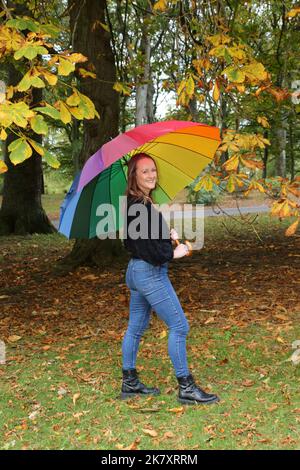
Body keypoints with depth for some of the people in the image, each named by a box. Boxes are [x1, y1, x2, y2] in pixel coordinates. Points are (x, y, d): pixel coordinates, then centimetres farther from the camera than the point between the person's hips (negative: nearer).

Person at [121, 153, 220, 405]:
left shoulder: (136, 203, 9)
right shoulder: (140, 206, -22)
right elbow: (149, 252, -25)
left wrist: (167, 235, 8)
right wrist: (174, 253, -10)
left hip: (137, 271, 10)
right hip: (150, 273, -10)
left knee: (136, 327, 16)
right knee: (179, 326, -2)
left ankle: (130, 383, 28)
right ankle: (186, 388, 6)